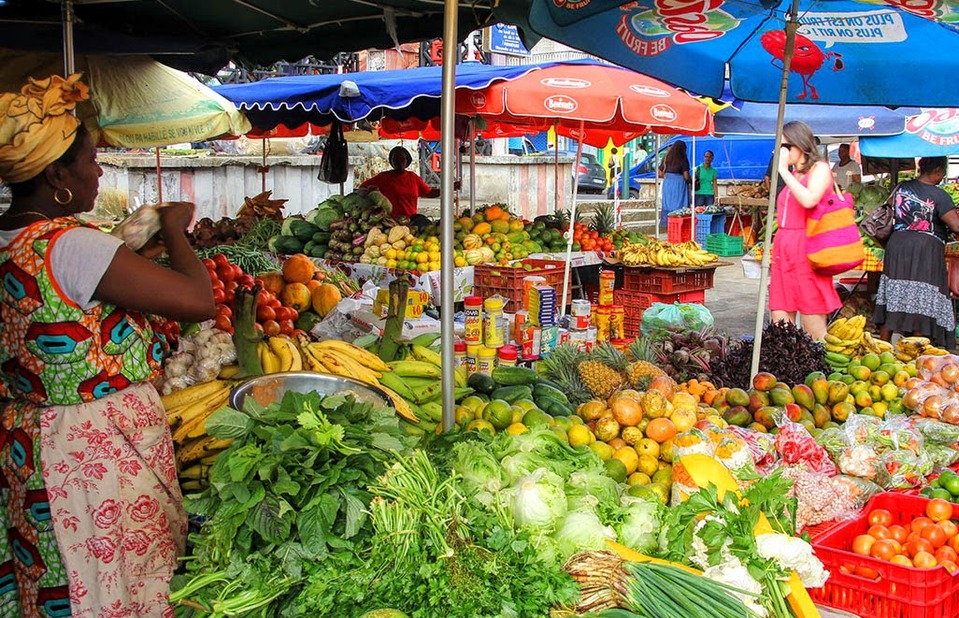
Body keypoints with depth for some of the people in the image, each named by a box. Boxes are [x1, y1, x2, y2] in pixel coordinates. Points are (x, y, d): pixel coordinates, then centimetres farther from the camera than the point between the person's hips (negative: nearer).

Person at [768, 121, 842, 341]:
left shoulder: (819, 168, -1)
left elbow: (810, 200, -20)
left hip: (805, 251, -7)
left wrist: (784, 170, -14)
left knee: (814, 331, -5)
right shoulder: (793, 174, 20)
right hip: (783, 251, 7)